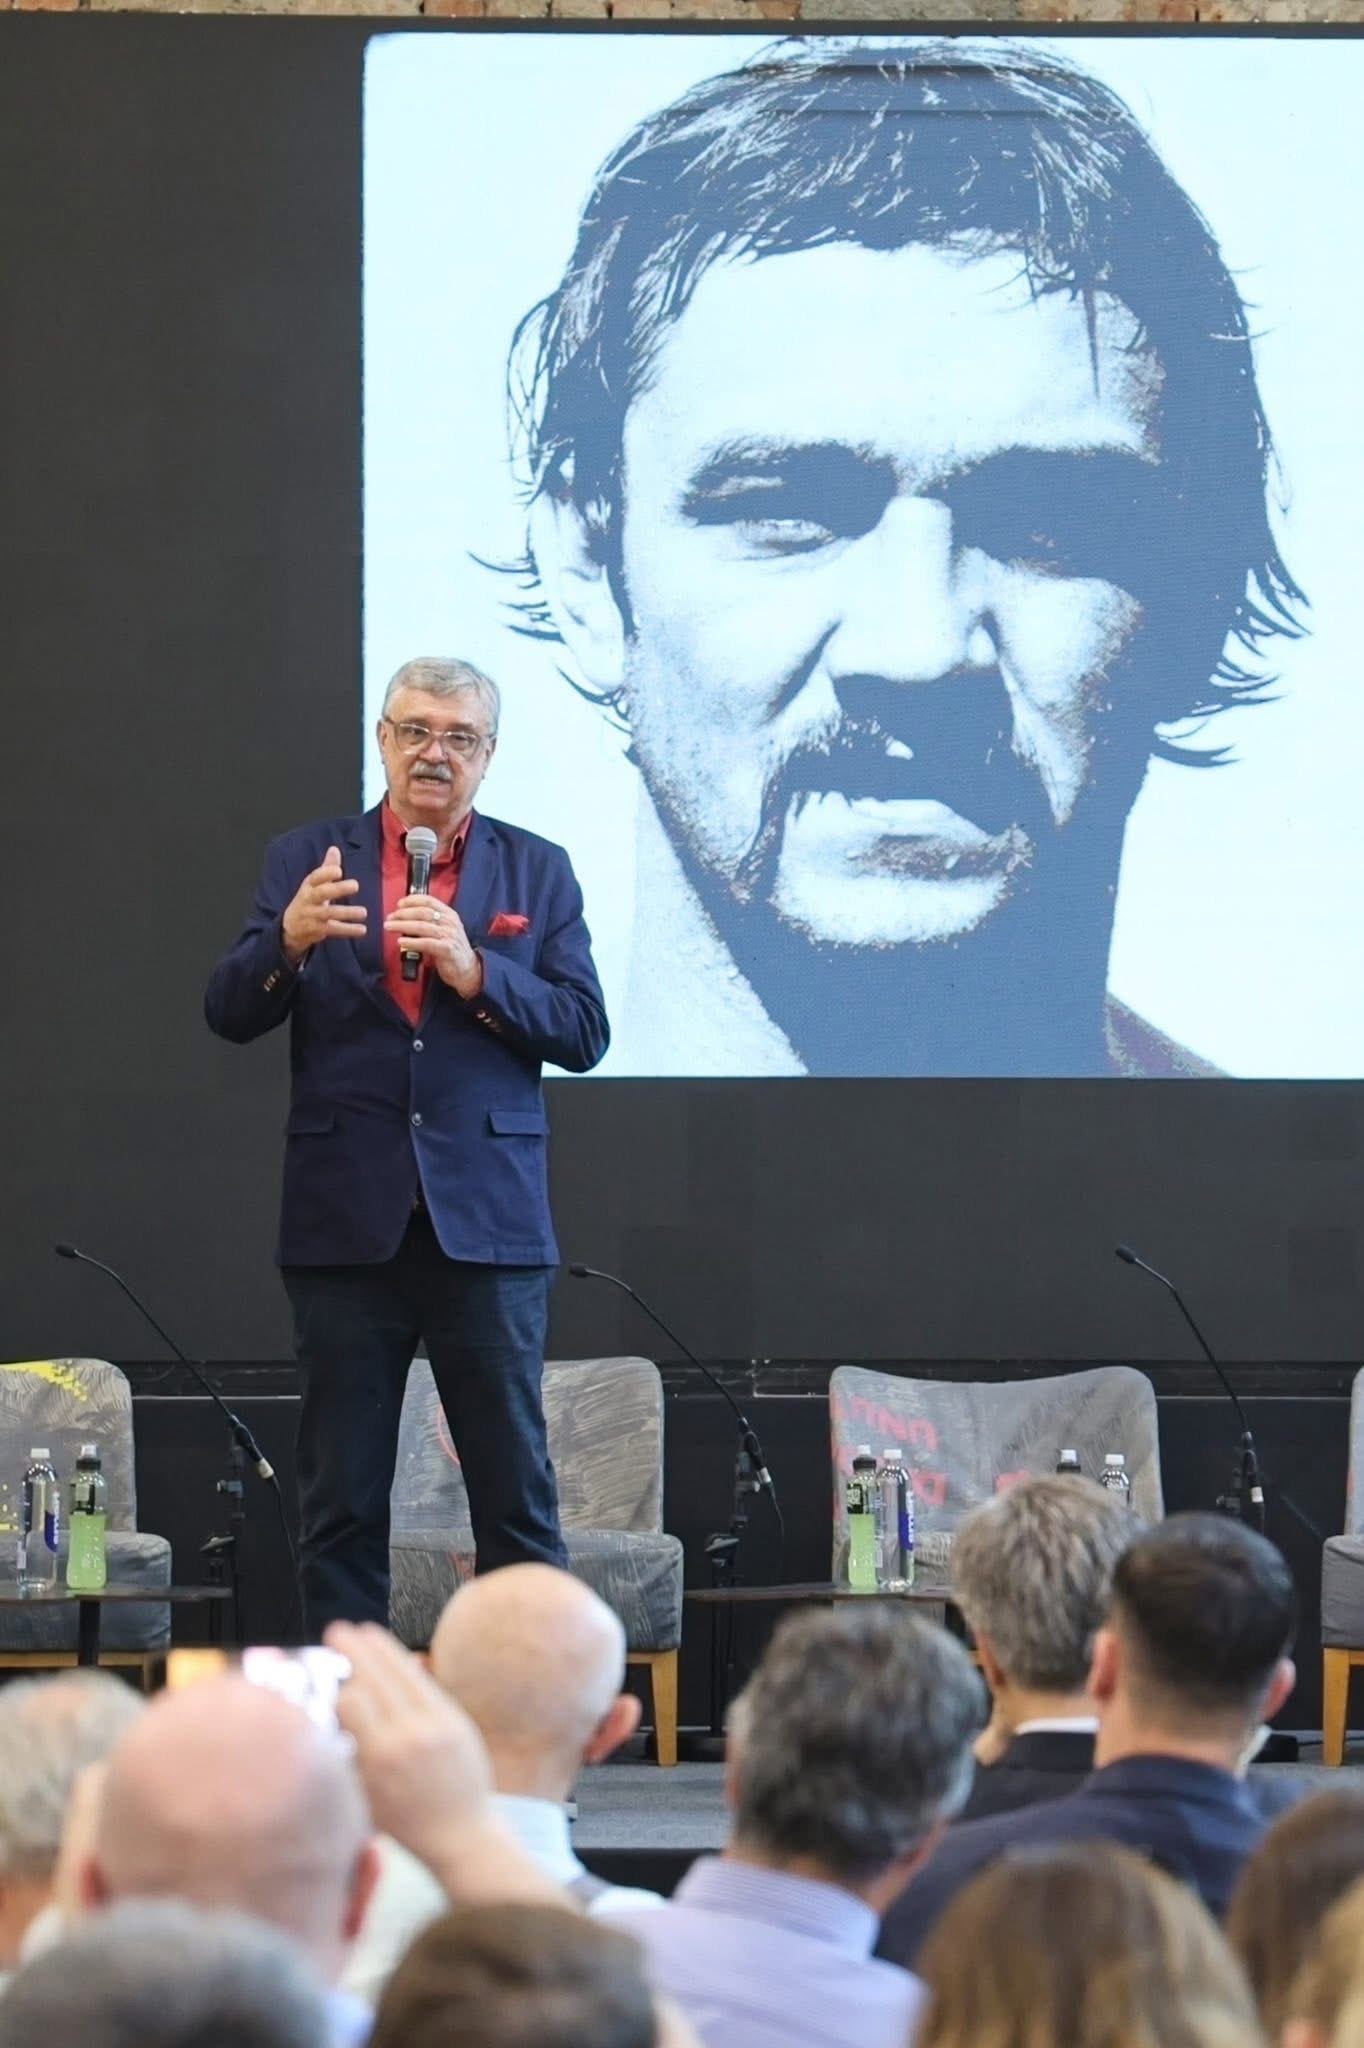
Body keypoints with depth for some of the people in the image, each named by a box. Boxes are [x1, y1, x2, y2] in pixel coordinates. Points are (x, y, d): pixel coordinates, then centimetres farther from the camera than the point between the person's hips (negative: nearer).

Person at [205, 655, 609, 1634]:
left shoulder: (538, 871, 8)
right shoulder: (306, 859, 8)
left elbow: (583, 1032, 1)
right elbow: (230, 1013, 0)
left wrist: (475, 972, -14)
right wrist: (289, 941, -20)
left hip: (488, 1220, 0)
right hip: (347, 1220, 0)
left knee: (517, 1495, 0)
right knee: (341, 1499, 5)